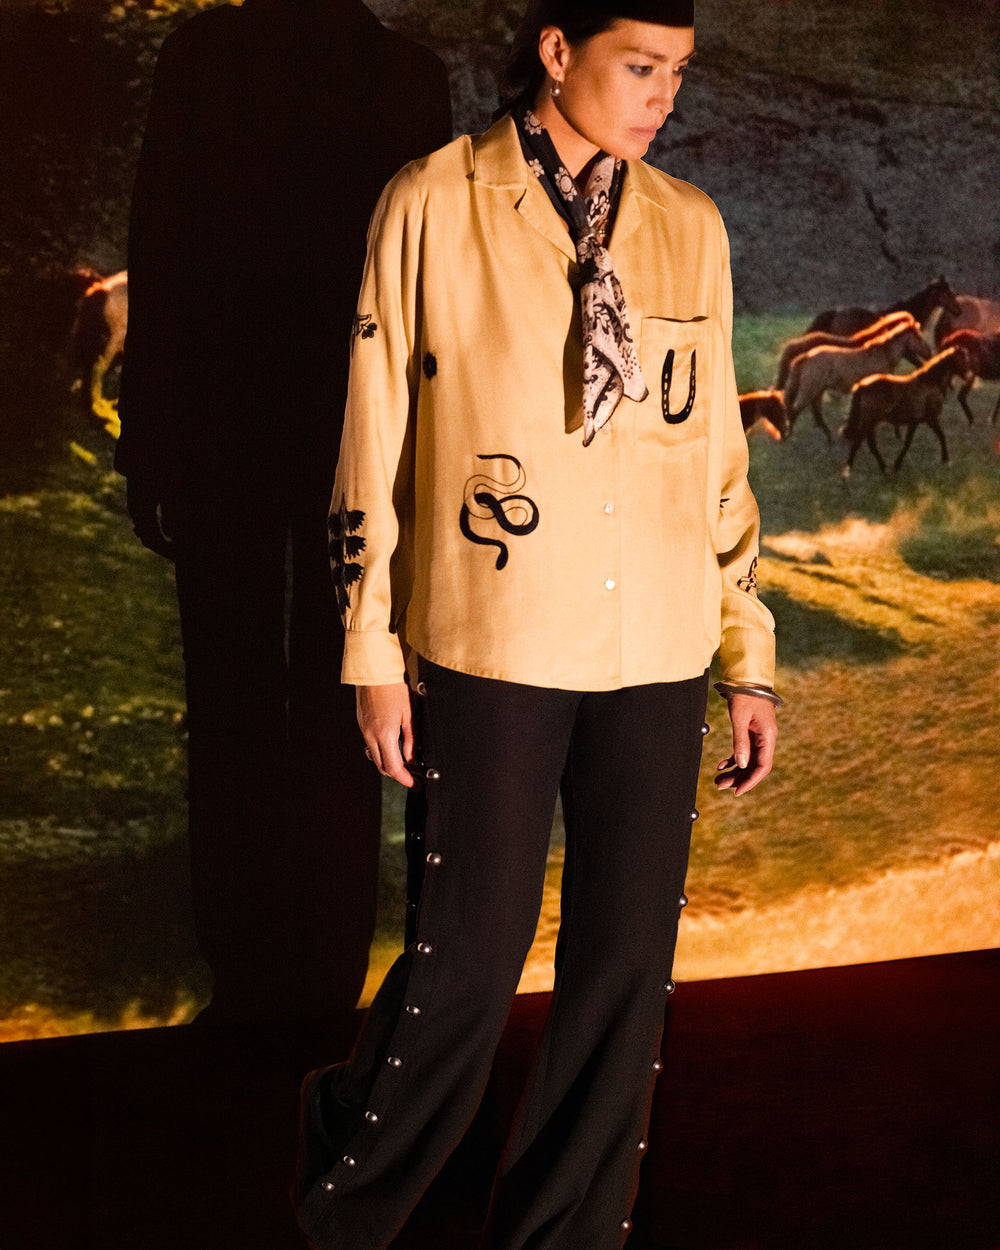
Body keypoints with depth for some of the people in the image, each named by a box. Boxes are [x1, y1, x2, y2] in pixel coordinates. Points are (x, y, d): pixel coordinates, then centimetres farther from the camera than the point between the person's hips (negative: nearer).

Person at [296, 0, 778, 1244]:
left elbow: (717, 454, 12)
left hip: (656, 657, 4)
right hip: (492, 649, -4)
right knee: (472, 953, 2)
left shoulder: (689, 228, 9)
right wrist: (372, 651, -1)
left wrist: (751, 658, 11)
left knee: (627, 965, 6)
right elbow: (375, 437, 0)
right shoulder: (434, 206, -2)